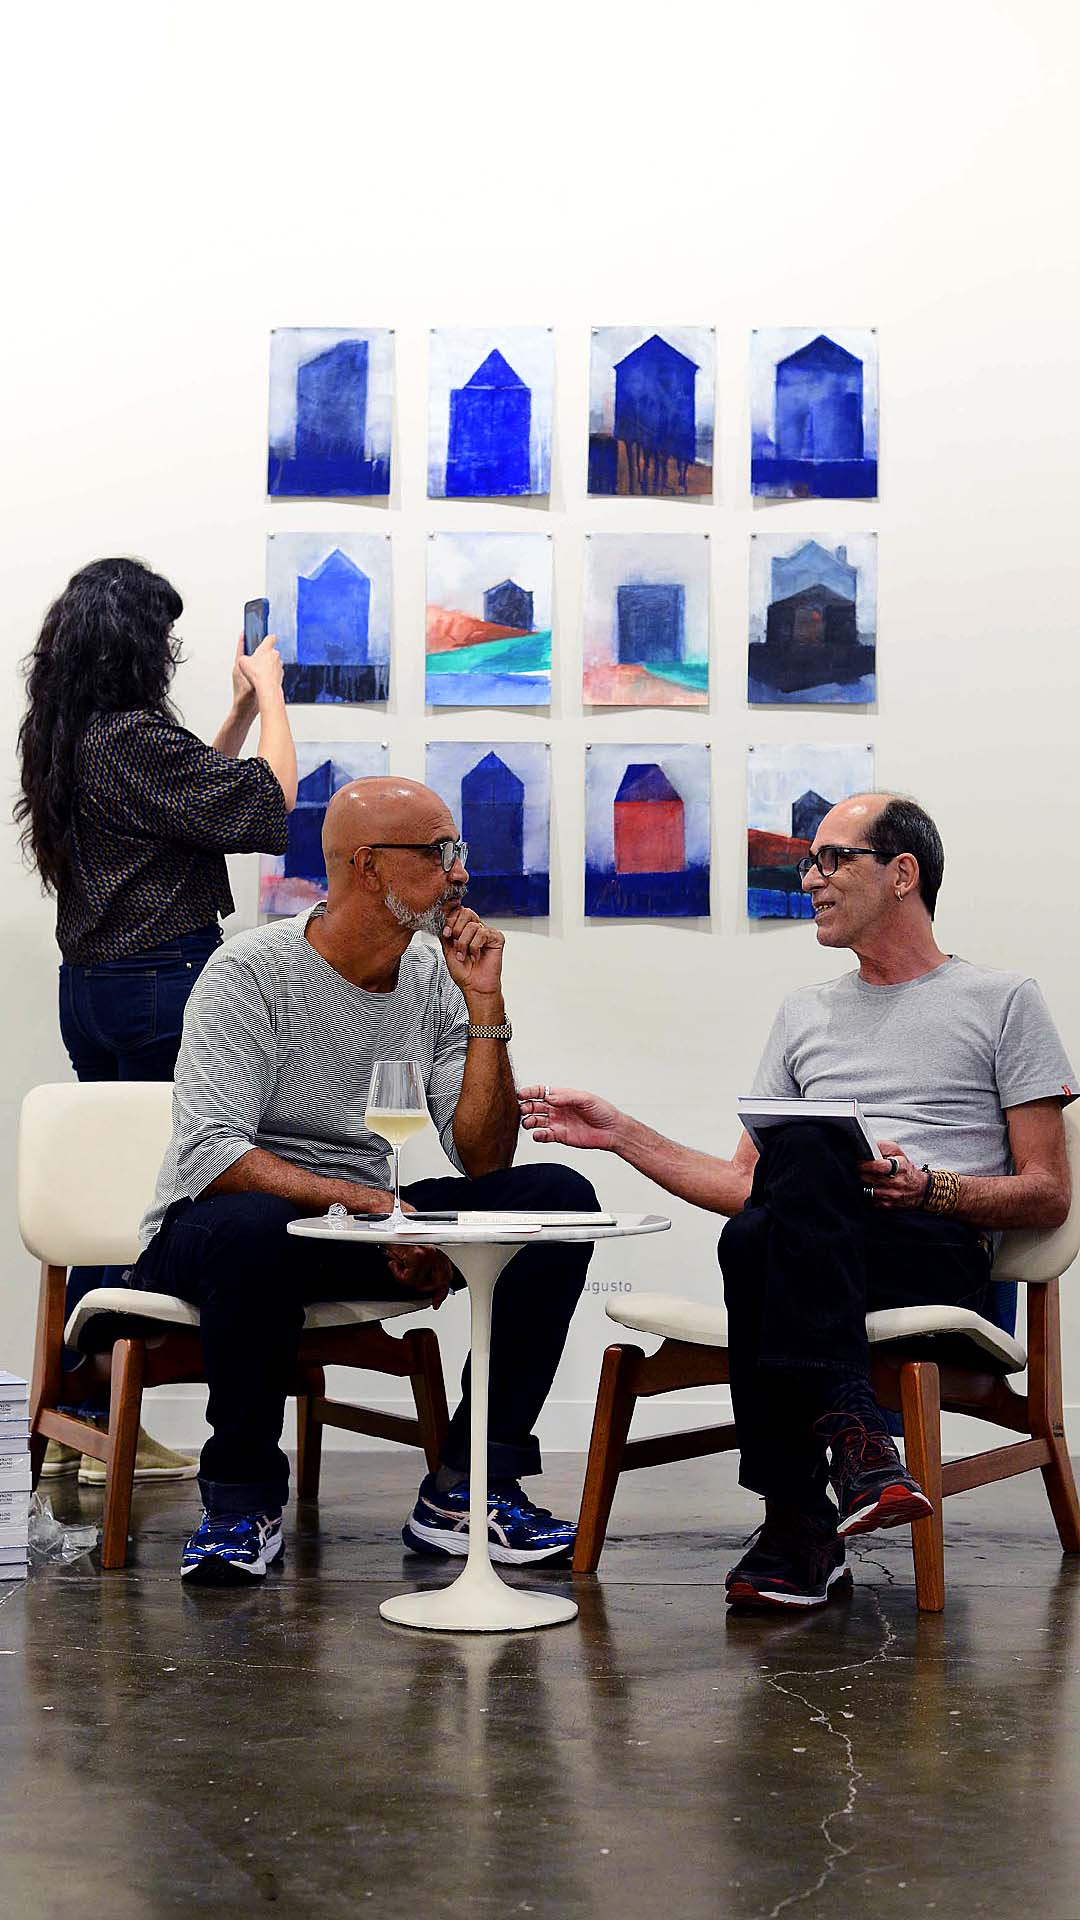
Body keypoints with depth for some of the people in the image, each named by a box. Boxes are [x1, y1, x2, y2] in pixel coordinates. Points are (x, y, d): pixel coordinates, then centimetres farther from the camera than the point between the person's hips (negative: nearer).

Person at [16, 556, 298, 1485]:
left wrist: (241, 709, 20)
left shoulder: (66, 739, 10)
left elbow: (193, 791, 20)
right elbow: (270, 801, -16)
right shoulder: (133, 739, -18)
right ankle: (109, 1429, 4)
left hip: (93, 988, 9)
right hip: (163, 989, -9)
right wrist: (268, 693, -4)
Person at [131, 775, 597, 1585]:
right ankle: (242, 1502, -17)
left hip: (370, 1216, 6)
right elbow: (210, 1155, -25)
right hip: (211, 1224, -6)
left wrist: (486, 1007, -12)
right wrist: (370, 1206, -32)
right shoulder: (252, 974, -13)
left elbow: (482, 1162, -2)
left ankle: (462, 1491, -12)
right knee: (254, 1229, -42)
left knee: (558, 1197, -12)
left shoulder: (434, 980, 4)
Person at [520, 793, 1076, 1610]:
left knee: (807, 1149, -38)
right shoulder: (805, 1014, 29)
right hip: (806, 1257, 3)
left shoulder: (1002, 999, 14)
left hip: (941, 1255, -3)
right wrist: (620, 1132, 18)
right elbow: (749, 1186, 26)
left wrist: (930, 1189, -11)